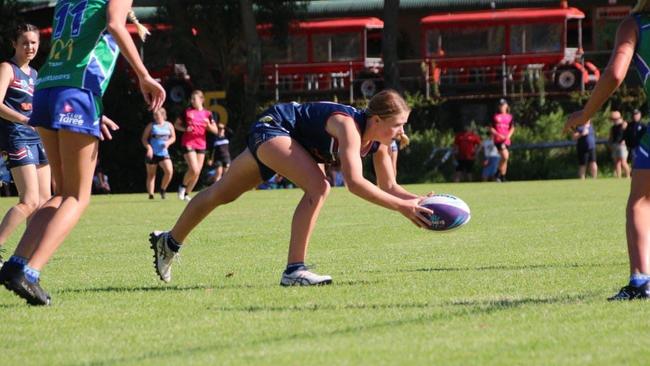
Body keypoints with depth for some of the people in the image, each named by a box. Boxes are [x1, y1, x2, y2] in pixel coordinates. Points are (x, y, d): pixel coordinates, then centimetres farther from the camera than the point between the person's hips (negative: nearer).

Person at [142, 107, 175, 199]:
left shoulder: (169, 125, 6)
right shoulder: (151, 125, 0)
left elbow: (173, 137, 15)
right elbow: (144, 138, 0)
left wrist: (168, 142, -7)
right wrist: (149, 148, -16)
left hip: (164, 153, 1)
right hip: (152, 153, -1)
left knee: (169, 171, -16)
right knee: (151, 174, 2)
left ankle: (162, 189, 5)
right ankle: (150, 194, 8)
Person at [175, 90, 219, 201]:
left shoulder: (207, 114, 5)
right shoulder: (187, 112, 0)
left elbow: (215, 131, 6)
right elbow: (177, 124, 8)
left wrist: (209, 125, -15)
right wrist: (185, 129, -12)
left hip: (201, 145, 4)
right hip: (188, 143, -4)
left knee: (197, 172, 4)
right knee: (194, 170, -18)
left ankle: (187, 194, 18)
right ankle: (183, 186, 6)